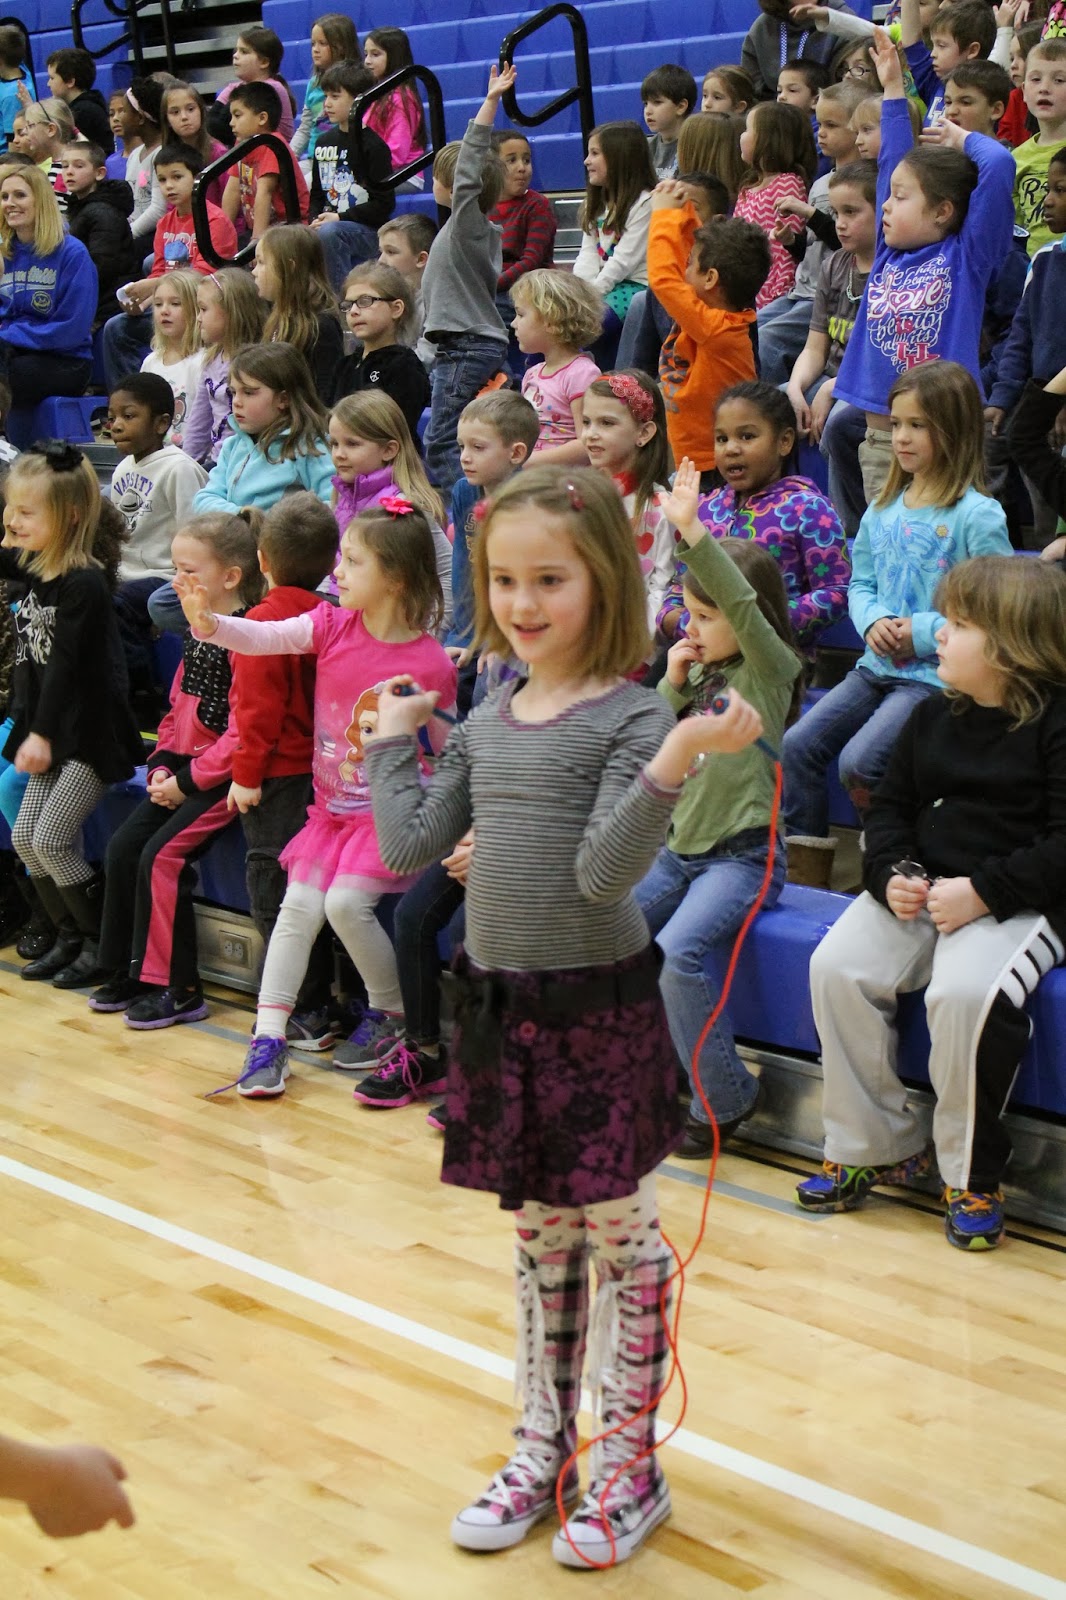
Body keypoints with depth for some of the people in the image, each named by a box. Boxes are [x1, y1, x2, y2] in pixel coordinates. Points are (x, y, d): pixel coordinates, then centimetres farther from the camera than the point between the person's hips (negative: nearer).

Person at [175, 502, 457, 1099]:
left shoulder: (429, 663, -14)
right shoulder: (332, 626, -2)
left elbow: (445, 754, -3)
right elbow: (264, 639, -15)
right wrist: (207, 620, -30)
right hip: (335, 808, 5)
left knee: (347, 901, -20)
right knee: (299, 906, -3)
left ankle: (395, 1016, 3)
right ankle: (268, 1037, 2)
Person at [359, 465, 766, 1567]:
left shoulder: (631, 718, -13)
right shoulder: (484, 724, 7)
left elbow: (604, 872, -23)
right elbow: (409, 848, 6)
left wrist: (675, 762, -34)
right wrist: (392, 739, 12)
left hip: (599, 1010, -6)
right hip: (501, 1006, 6)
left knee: (621, 1237, 6)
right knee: (539, 1238, 17)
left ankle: (630, 1465, 19)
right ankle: (543, 1451, 29)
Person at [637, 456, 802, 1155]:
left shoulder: (770, 672, -6)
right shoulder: (704, 675, 14)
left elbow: (745, 607, -25)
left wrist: (693, 531, -35)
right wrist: (672, 686, 0)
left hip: (742, 855, -7)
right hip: (679, 848, 7)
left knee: (678, 952, -27)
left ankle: (726, 1097, -12)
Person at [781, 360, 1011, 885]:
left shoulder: (977, 516, -11)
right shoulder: (882, 510, 11)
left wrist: (923, 633, -18)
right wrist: (872, 622, -4)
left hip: (938, 675, -7)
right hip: (878, 666, 7)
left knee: (859, 763, -23)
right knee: (797, 745, -6)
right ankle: (809, 875, 4)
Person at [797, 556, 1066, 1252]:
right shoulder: (934, 717, 13)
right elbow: (890, 806, 17)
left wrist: (985, 892, -22)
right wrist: (892, 875, -4)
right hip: (922, 892, 7)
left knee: (966, 992, -35)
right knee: (837, 966, -19)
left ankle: (972, 1175, -12)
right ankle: (872, 1147, -4)